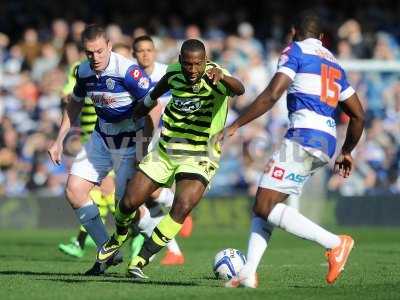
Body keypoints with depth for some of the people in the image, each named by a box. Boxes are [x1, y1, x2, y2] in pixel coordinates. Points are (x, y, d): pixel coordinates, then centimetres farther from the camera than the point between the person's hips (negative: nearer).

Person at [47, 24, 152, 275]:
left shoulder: (128, 71, -25)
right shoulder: (84, 71, -4)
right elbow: (75, 104, 15)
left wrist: (145, 149, -26)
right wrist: (60, 140, 13)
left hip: (131, 141, -7)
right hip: (101, 138, 7)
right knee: (74, 191, -2)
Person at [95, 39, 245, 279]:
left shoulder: (214, 76, -20)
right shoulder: (174, 73, -5)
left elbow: (239, 90, -43)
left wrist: (222, 77, -63)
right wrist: (145, 105, 37)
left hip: (198, 158, -4)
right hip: (165, 152, 4)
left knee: (183, 207, -26)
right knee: (129, 203, 3)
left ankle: (140, 261, -14)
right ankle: (118, 239, 39)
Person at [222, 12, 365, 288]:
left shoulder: (295, 51, 3)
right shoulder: (334, 63, 24)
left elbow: (272, 95, -11)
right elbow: (358, 115, 24)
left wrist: (235, 125, -7)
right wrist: (347, 152, 37)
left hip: (303, 137, -8)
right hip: (327, 142, 8)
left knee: (266, 207, -9)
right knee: (263, 205, 12)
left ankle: (335, 243, -16)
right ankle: (248, 273, 1)